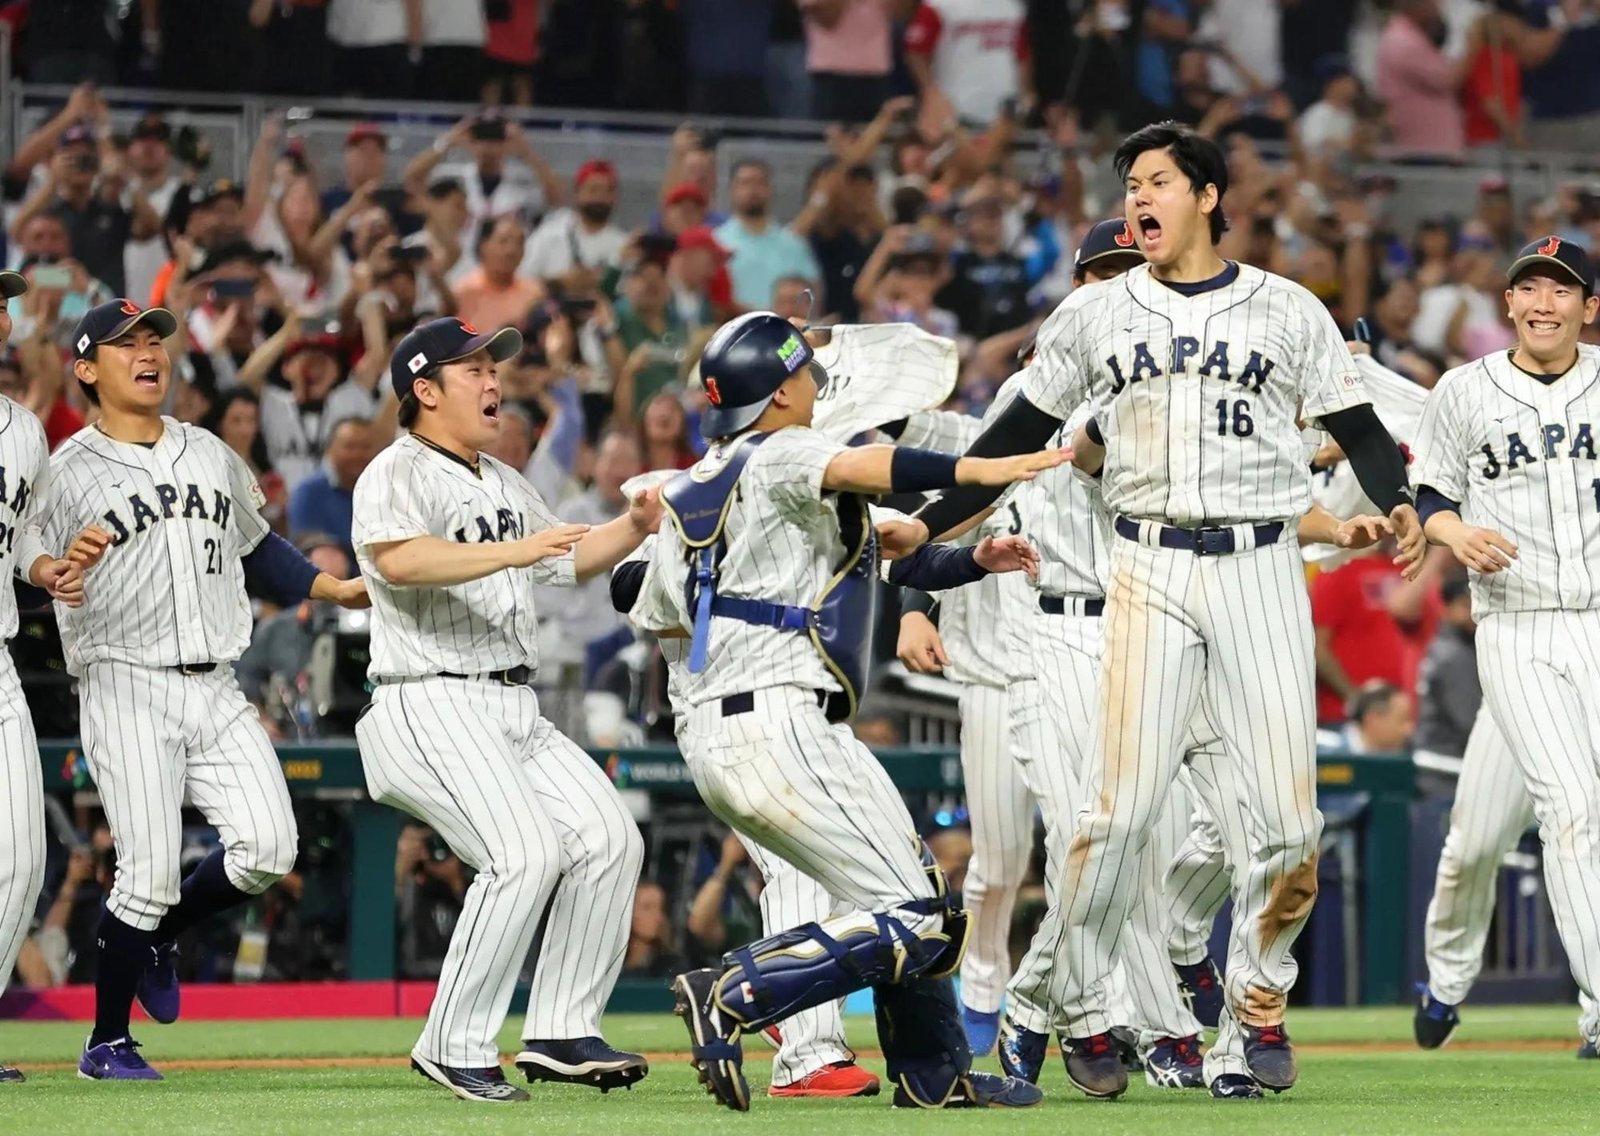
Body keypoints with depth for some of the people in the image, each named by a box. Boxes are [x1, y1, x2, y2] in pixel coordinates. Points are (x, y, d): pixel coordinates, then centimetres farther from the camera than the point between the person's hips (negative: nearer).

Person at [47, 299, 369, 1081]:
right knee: (151, 870, -11)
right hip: (125, 686, -6)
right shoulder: (68, 470, -3)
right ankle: (107, 1043, 7)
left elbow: (258, 548, 29)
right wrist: (64, 567, -32)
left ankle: (155, 935, 20)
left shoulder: (212, 455, 17)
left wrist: (336, 590, 20)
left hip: (216, 690, 6)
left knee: (267, 848, -8)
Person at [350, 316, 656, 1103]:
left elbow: (569, 562, 30)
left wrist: (636, 524, 12)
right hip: (434, 706, -9)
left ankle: (560, 1033, 6)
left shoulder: (506, 484, 21)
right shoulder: (397, 474, -8)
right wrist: (513, 551, -32)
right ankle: (454, 1047, -14)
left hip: (515, 710, 9)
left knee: (608, 838, -1)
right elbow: (399, 560, -28)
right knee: (526, 852, -23)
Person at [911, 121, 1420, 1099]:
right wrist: (924, 526, 13)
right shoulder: (1094, 316, 12)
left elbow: (1359, 430, 5)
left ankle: (1257, 1010, 12)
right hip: (1151, 569, 0)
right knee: (1123, 805, -10)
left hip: (1262, 567, 0)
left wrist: (1399, 504, -14)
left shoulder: (1287, 312, 8)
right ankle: (1083, 1011, 4)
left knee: (1288, 817, -5)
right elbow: (1018, 435, 18)